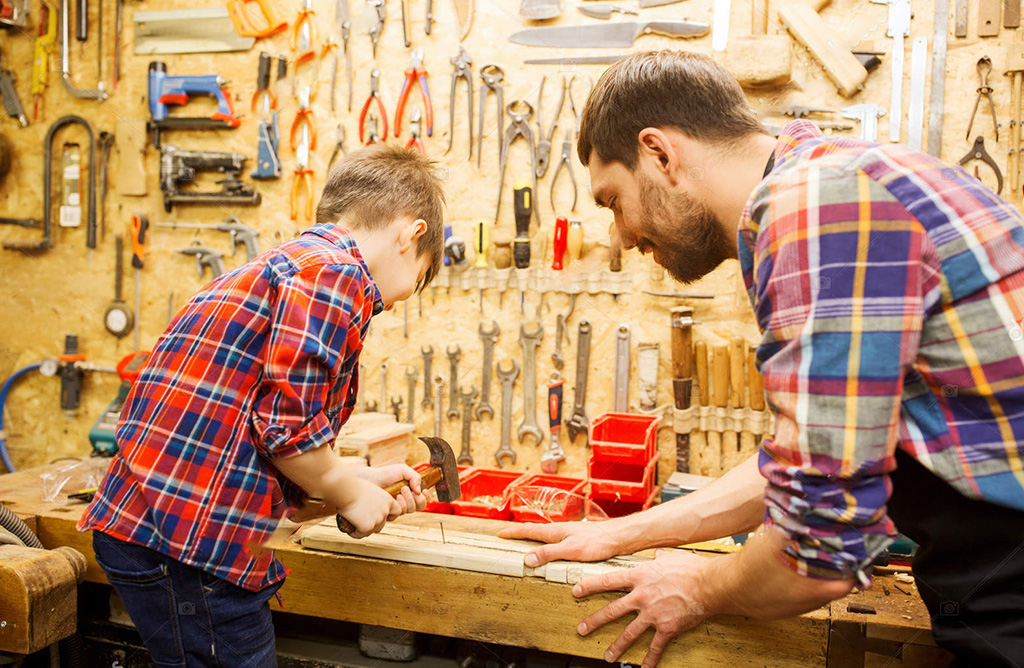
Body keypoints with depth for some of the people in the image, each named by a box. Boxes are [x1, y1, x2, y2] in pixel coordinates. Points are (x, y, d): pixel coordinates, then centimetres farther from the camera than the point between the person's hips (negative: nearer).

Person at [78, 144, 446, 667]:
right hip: (186, 541, -10)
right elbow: (288, 427, -18)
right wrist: (351, 495, -1)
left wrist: (361, 479, 20)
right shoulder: (338, 273, -12)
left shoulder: (284, 265, 19)